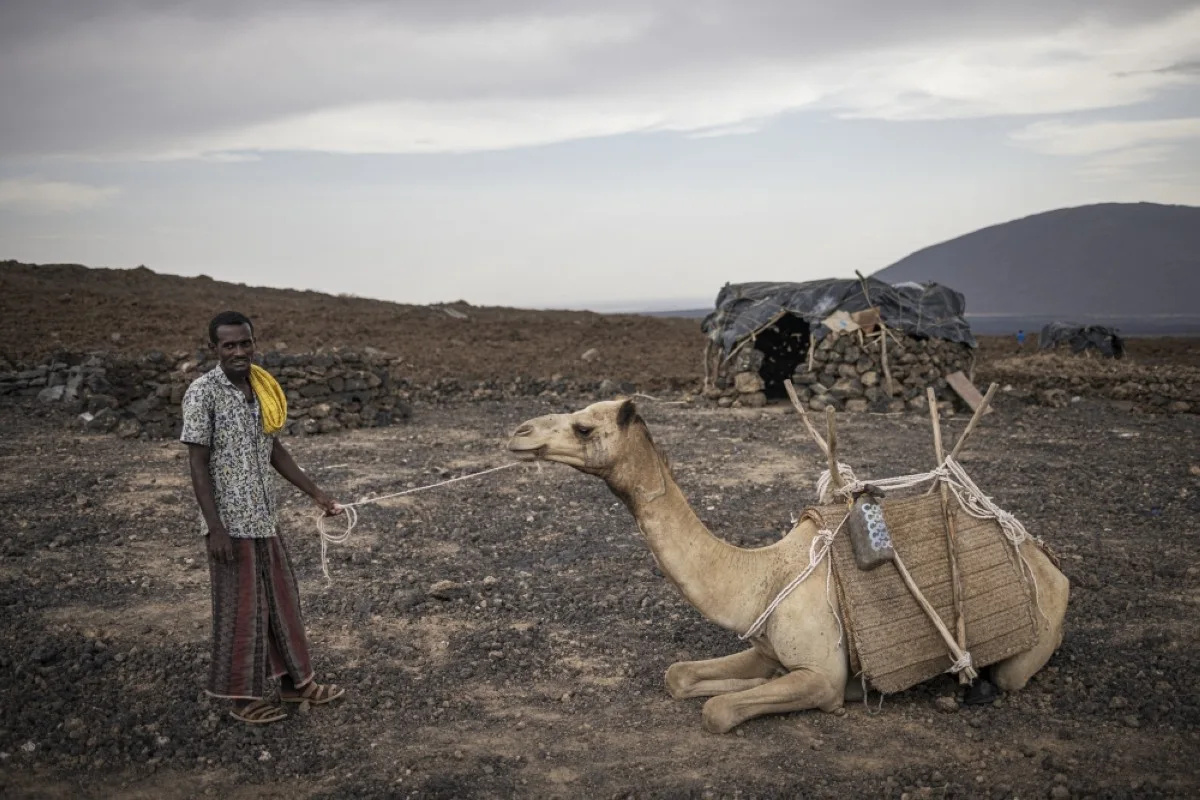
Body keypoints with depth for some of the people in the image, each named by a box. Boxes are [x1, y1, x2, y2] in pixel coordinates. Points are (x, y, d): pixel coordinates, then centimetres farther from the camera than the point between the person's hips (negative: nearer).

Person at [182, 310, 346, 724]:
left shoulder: (262, 390, 7)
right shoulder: (203, 393, -13)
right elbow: (197, 463, -14)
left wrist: (316, 493, 13)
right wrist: (215, 528, -18)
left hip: (264, 517, 7)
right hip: (230, 521, -7)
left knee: (282, 600, 14)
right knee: (241, 608, 4)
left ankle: (293, 681, 27)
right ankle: (242, 695, 19)